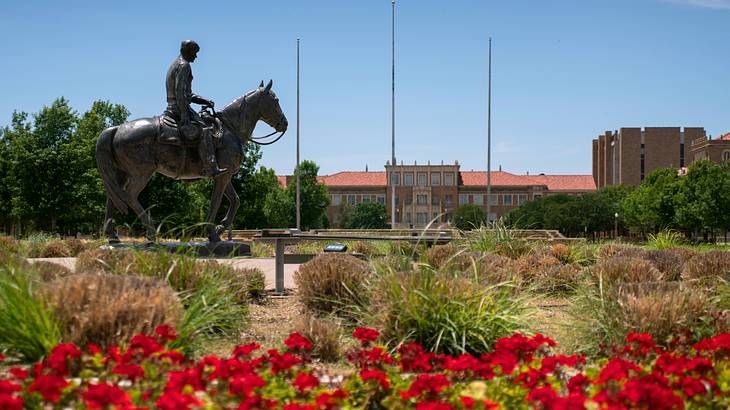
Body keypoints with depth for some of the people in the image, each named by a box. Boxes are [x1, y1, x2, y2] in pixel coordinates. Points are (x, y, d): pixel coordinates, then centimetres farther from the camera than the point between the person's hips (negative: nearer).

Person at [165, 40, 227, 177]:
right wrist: (184, 115, -27)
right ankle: (210, 168, -32)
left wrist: (204, 101, 18)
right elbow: (179, 91, -23)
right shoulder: (184, 65, -10)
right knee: (203, 131, -20)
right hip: (179, 108, -11)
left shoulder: (175, 65, 23)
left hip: (172, 108, 11)